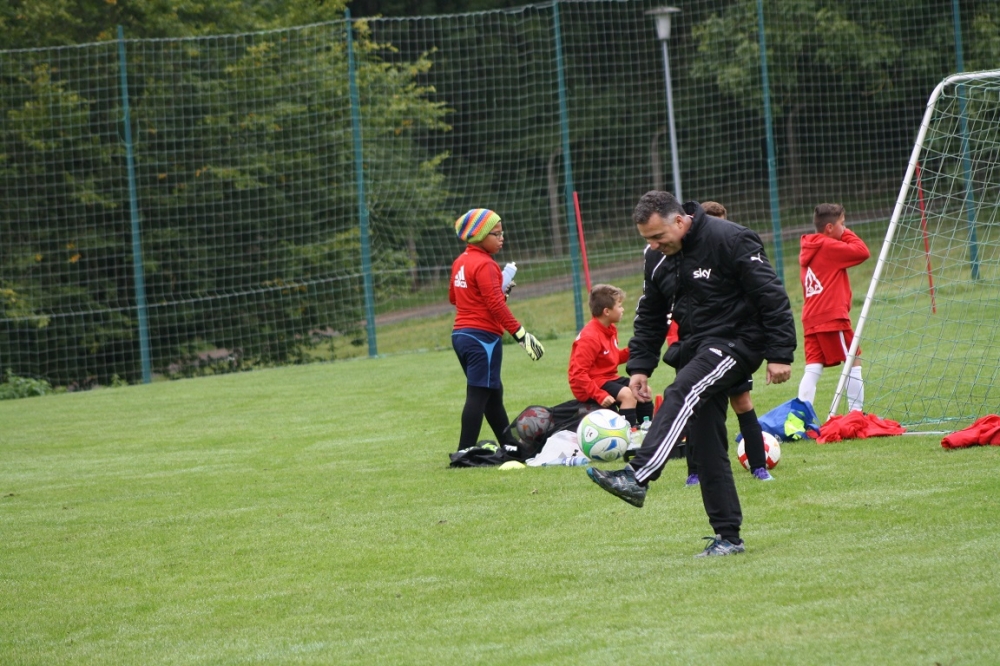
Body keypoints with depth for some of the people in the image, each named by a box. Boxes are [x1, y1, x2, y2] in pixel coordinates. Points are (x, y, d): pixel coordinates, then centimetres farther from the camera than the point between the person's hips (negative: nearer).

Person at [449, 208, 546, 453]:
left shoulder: (461, 262, 12)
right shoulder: (485, 265, -15)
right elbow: (496, 305, -21)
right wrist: (520, 334, -18)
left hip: (461, 334, 10)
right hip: (483, 337, -10)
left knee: (493, 392, 18)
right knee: (479, 395, -9)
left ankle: (510, 446, 26)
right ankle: (465, 453, -13)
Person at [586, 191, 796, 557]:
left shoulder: (730, 240, -15)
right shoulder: (657, 258, 7)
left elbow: (771, 296, -15)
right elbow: (649, 316, 18)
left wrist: (780, 354, -18)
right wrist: (639, 365, 6)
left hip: (739, 341, -8)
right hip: (697, 348, 8)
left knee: (681, 396, -30)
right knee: (706, 444, 3)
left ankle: (637, 478, -43)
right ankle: (727, 536, 7)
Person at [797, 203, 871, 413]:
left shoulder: (808, 250, 17)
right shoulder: (829, 246, -7)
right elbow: (862, 252, -8)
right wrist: (847, 234, 4)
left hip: (811, 319, 8)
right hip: (832, 317, -8)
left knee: (813, 368, 2)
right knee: (854, 361, 2)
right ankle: (856, 412, 1)